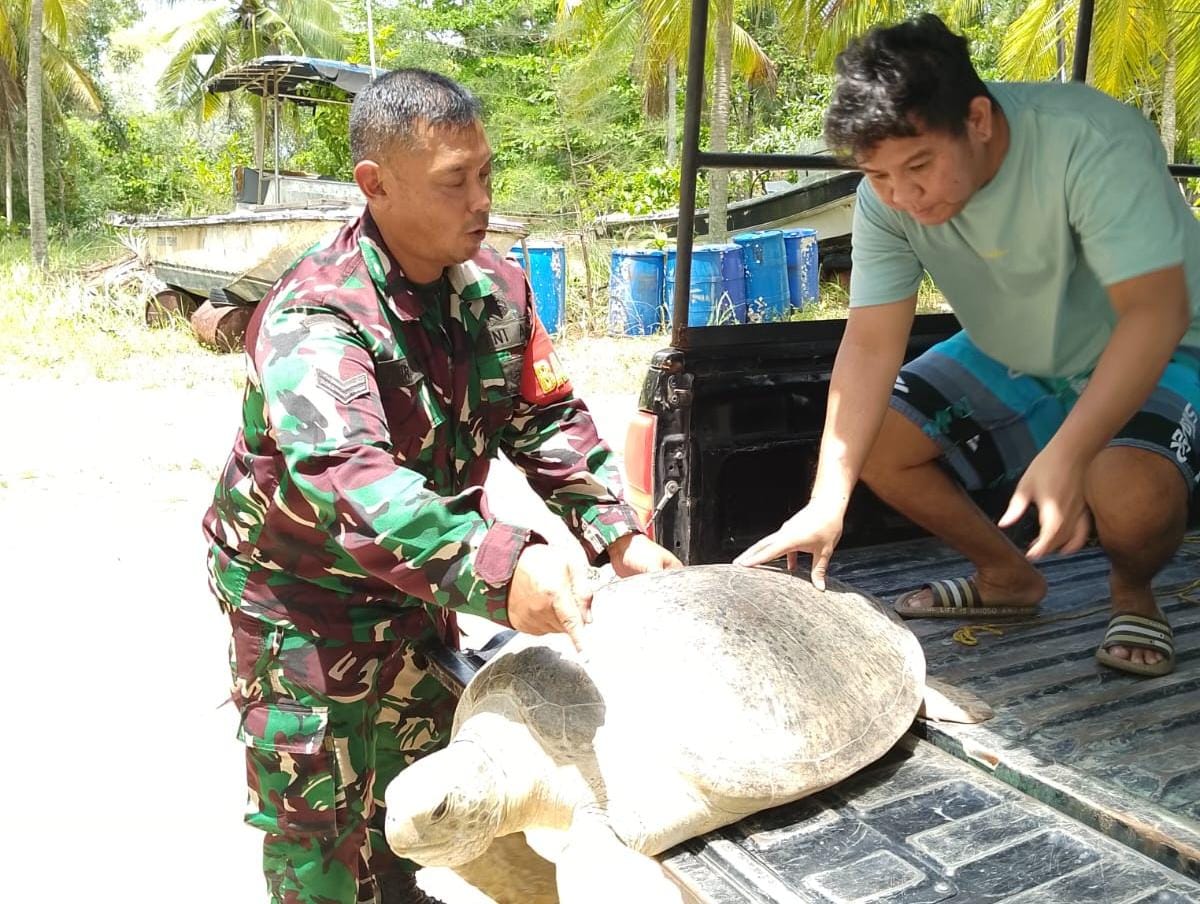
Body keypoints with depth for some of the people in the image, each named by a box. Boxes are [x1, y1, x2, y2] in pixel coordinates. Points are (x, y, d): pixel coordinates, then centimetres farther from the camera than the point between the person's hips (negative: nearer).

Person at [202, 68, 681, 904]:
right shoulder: (316, 318, -32)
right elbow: (347, 482, -47)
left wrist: (619, 536, -17)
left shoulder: (495, 285, -9)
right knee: (321, 801, 4)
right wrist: (500, 567, -60)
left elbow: (548, 419, -5)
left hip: (425, 577, 7)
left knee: (427, 756, 23)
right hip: (304, 591, -6)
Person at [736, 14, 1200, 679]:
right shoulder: (886, 199, -18)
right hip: (1010, 362, 5)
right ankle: (1008, 577, 11)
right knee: (871, 439, -11)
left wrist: (1066, 455, -48)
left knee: (1132, 497, -34)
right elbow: (871, 343, -20)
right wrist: (826, 502, -29)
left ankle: (1132, 592, 3)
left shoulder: (1094, 144, -32)